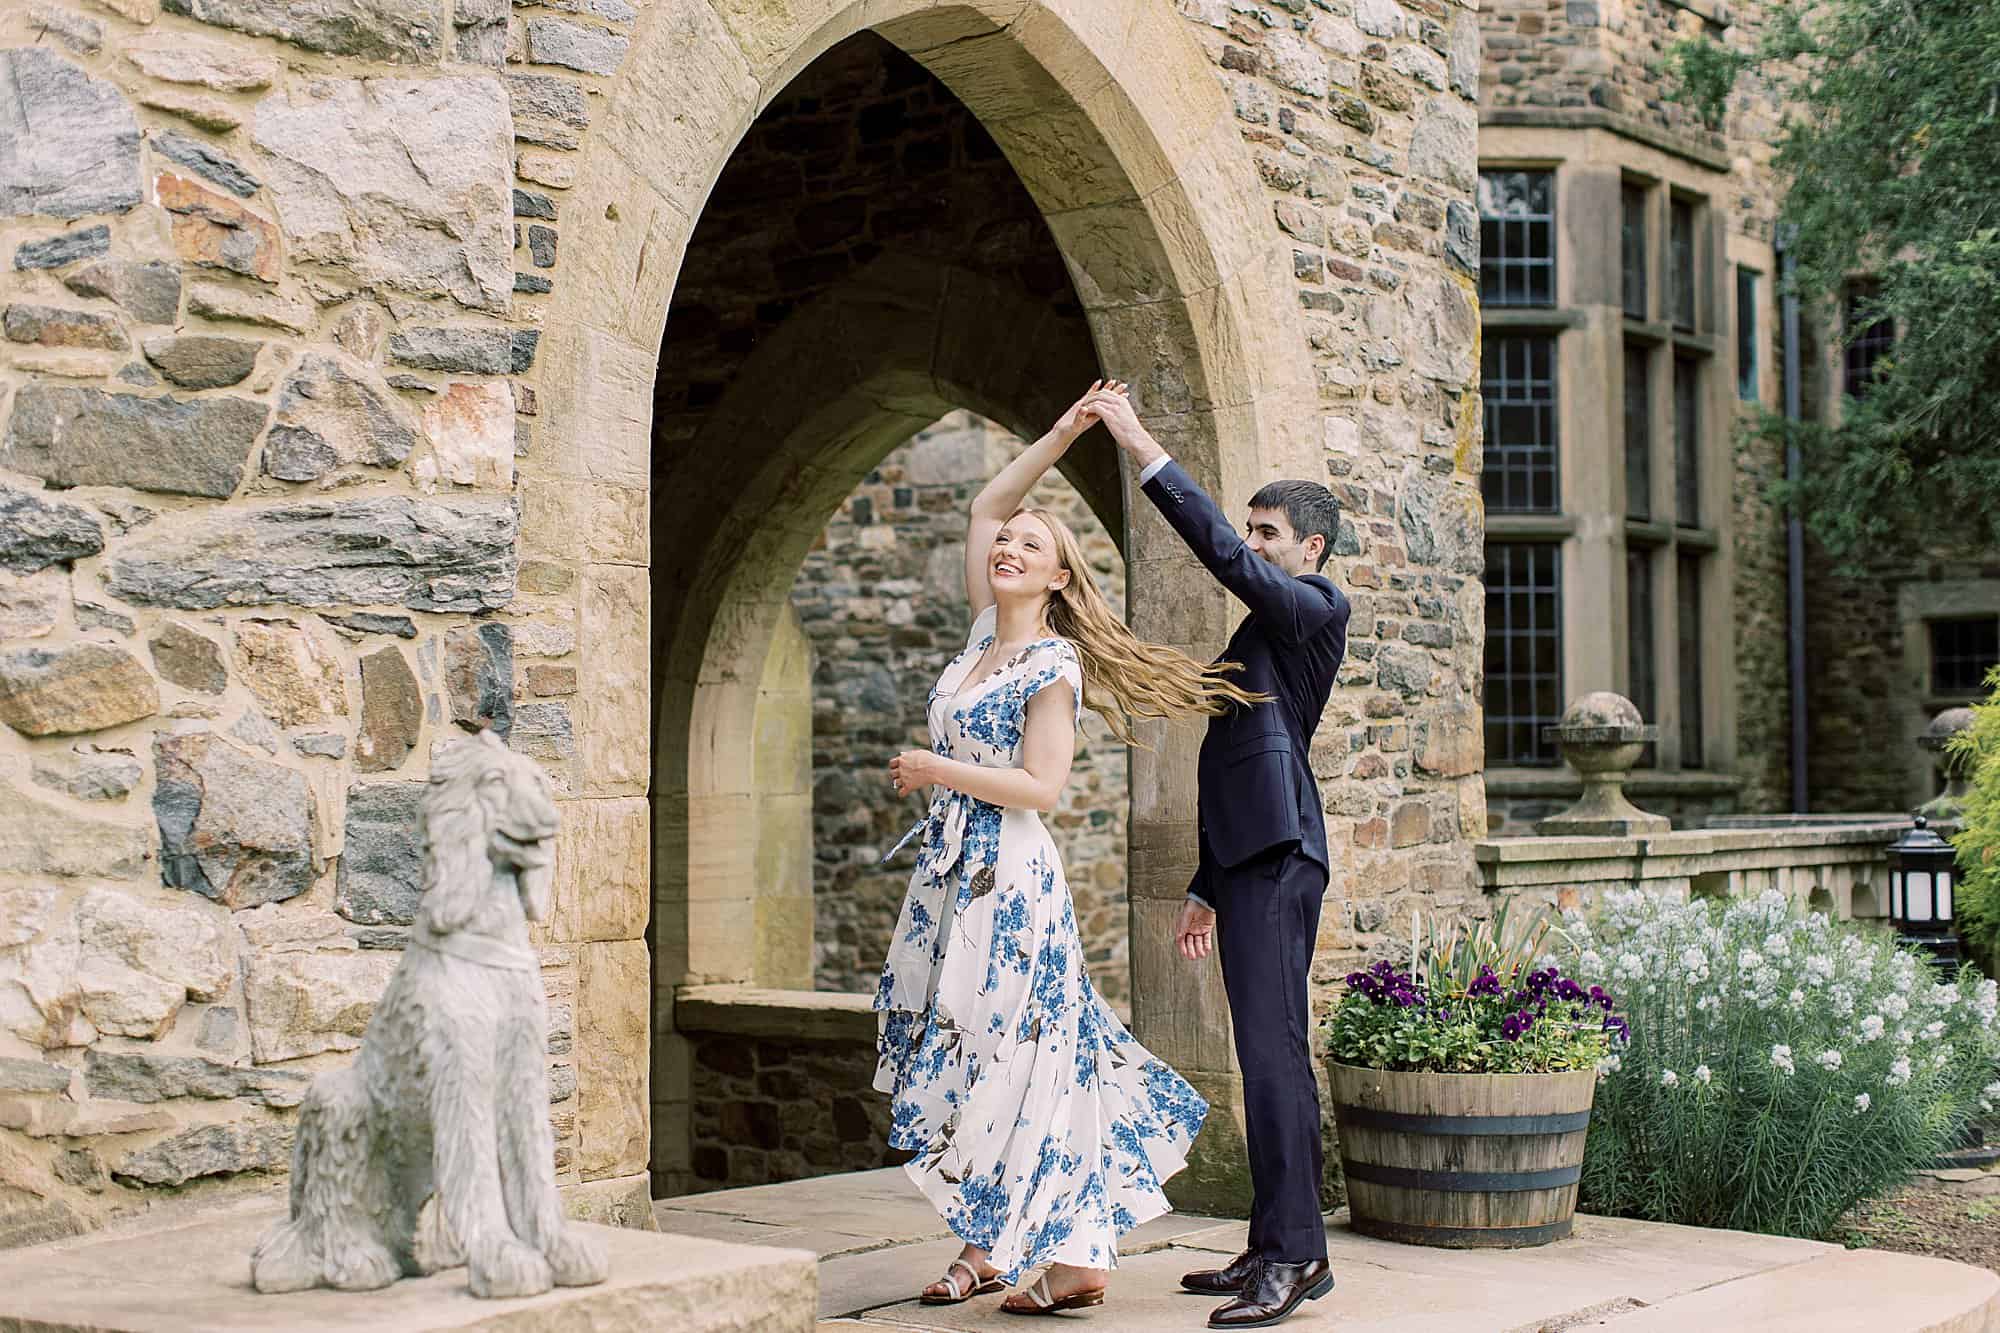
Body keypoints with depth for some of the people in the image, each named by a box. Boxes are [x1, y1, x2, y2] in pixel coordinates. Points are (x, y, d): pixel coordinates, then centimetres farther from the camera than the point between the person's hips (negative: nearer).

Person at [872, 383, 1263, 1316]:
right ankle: (988, 1247, 15)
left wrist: (935, 771, -12)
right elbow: (984, 506, 18)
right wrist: (1060, 437, 12)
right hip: (952, 872, 8)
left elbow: (1040, 785, -17)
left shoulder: (1053, 665, -10)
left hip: (1010, 880, -8)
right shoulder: (986, 634, 11)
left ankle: (1073, 1258, 1)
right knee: (962, 1060, 8)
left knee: (1010, 1061, -6)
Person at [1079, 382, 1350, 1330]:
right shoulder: (1263, 632, 26)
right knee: (1269, 1055, 9)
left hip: (1279, 860, -10)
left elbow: (1223, 556, -18)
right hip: (1248, 861, 10)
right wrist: (1206, 890, 26)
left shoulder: (1317, 608, -1)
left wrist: (1145, 452, -17)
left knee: (1272, 1049, -14)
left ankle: (1299, 1254, -13)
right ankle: (1272, 1247, 13)